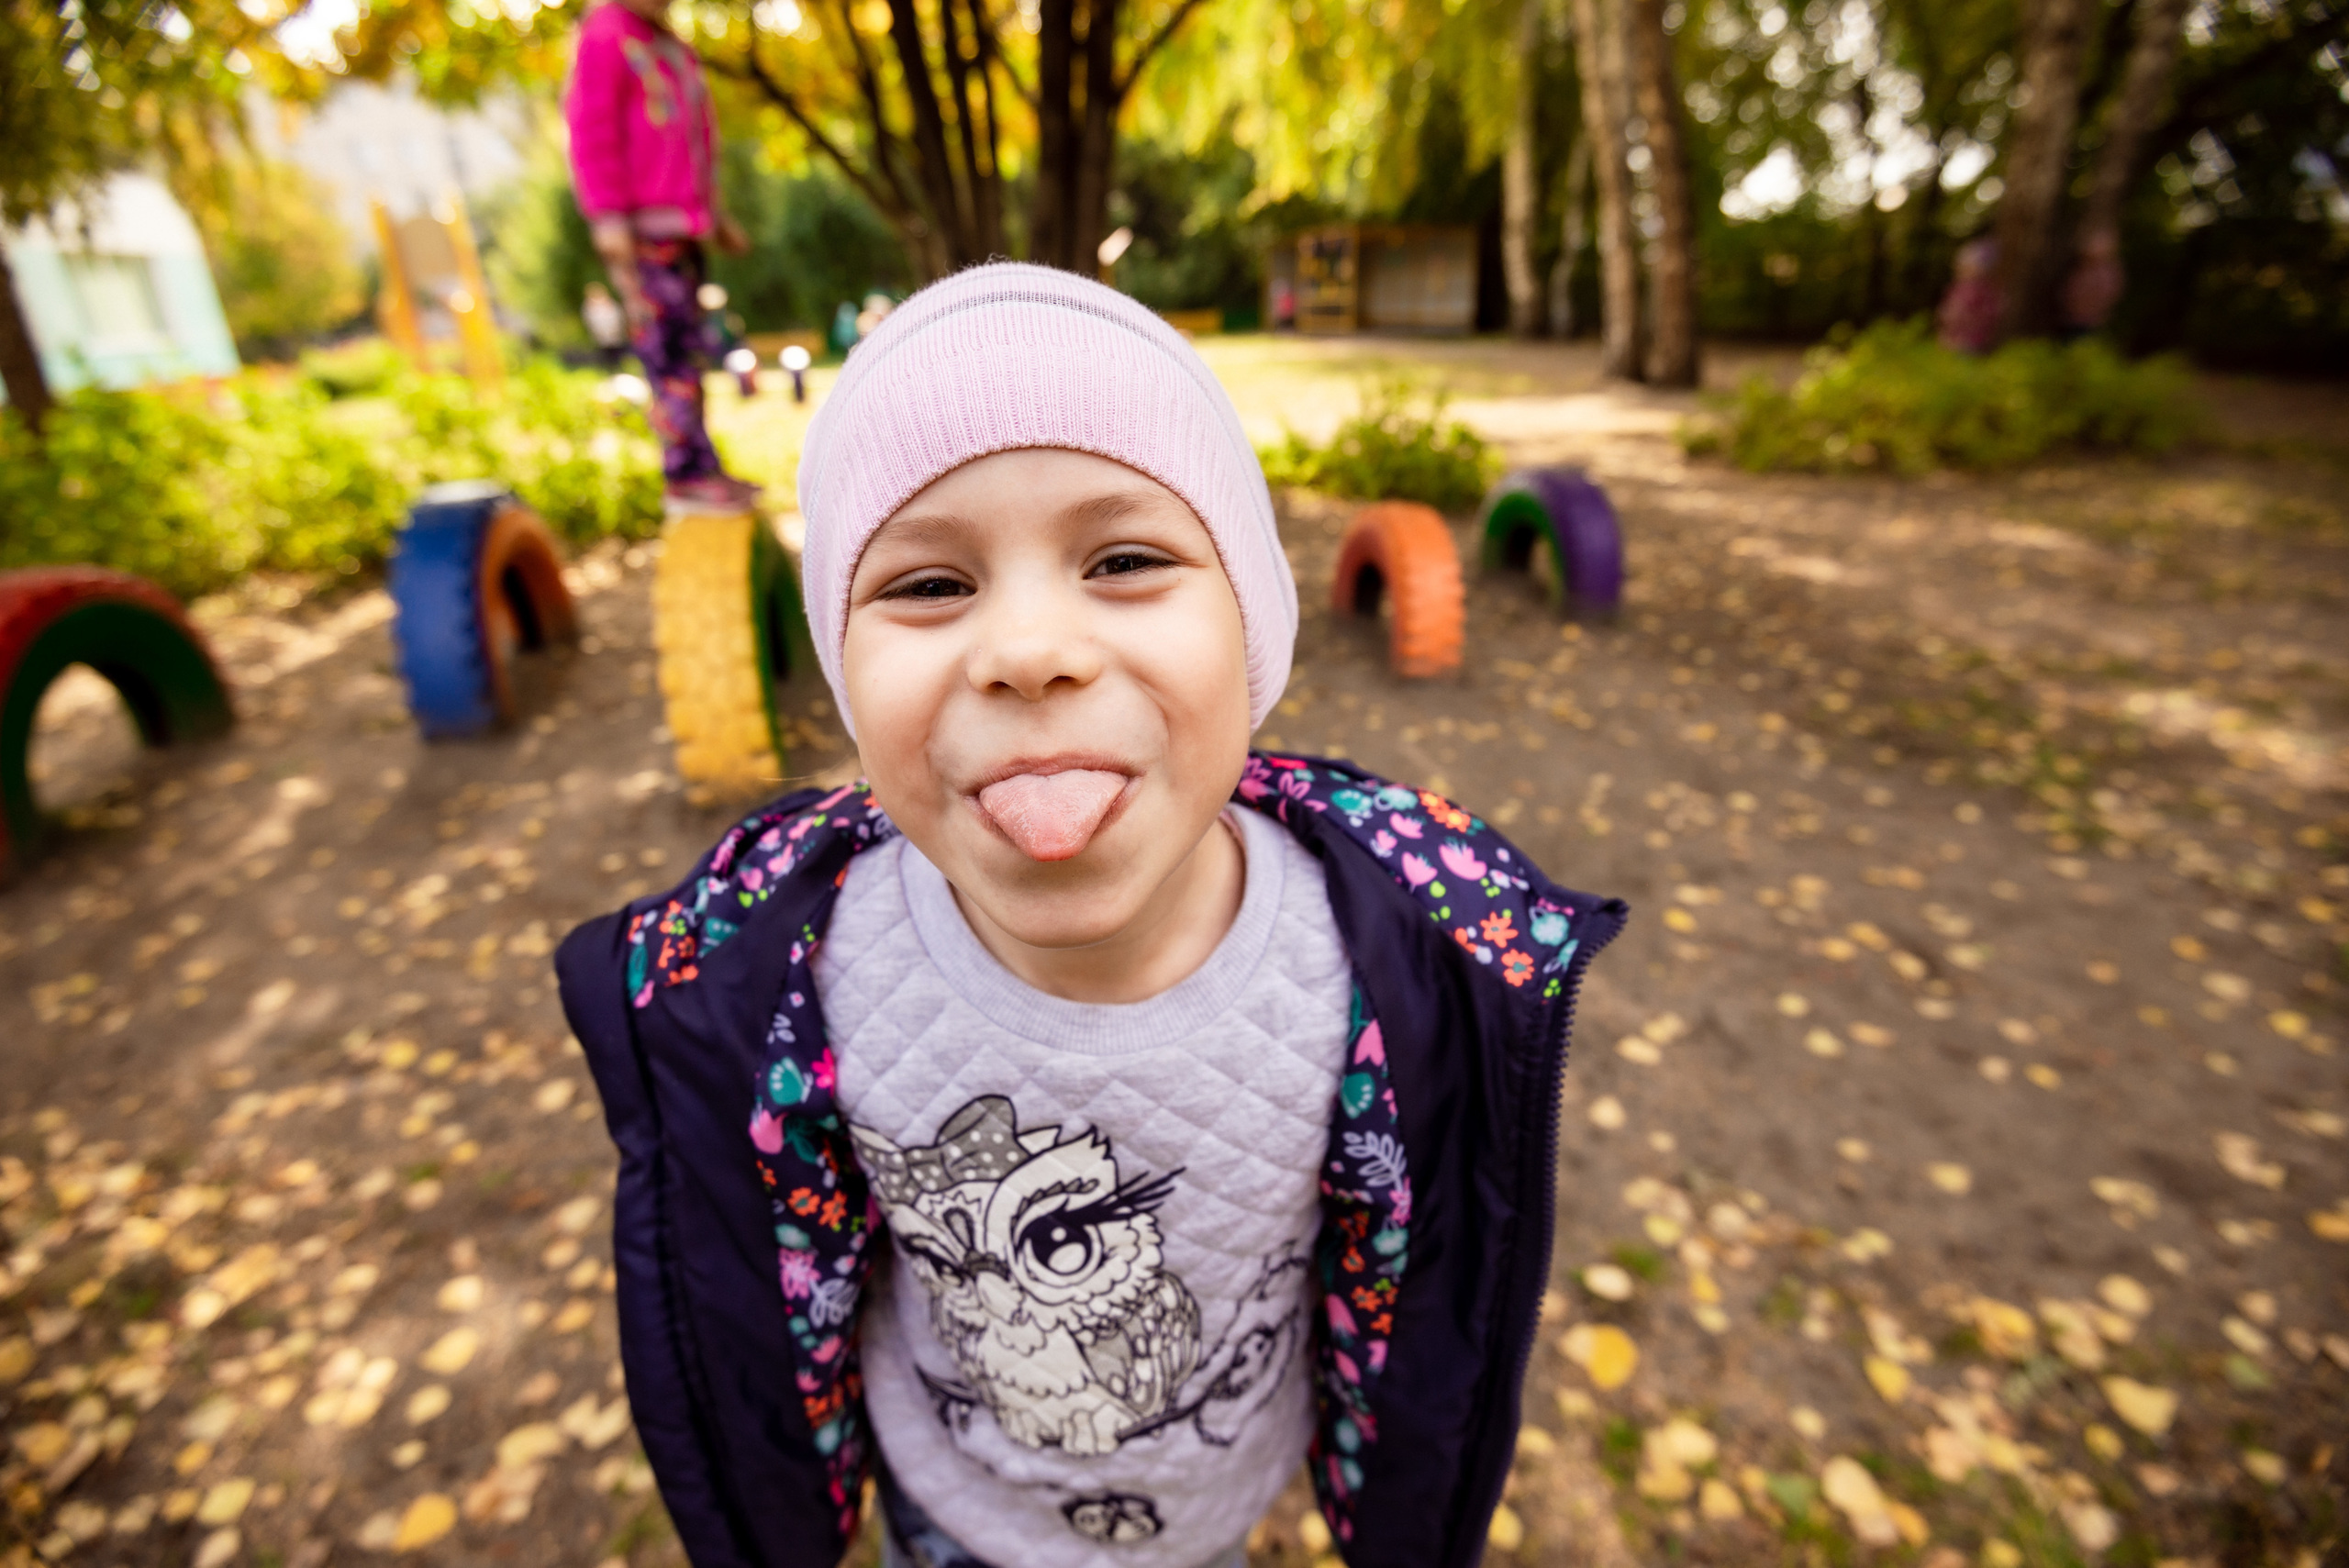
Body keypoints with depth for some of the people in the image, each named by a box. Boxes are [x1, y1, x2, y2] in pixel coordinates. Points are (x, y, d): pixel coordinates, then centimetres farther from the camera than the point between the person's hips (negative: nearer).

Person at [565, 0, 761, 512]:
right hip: (642, 229, -9)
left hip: (681, 226, 9)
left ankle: (702, 470, 10)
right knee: (671, 352, -12)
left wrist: (715, 214, 28)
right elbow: (591, 133, -12)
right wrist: (610, 217, -19)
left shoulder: (671, 47, 24)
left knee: (686, 352, 7)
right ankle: (689, 477, -12)